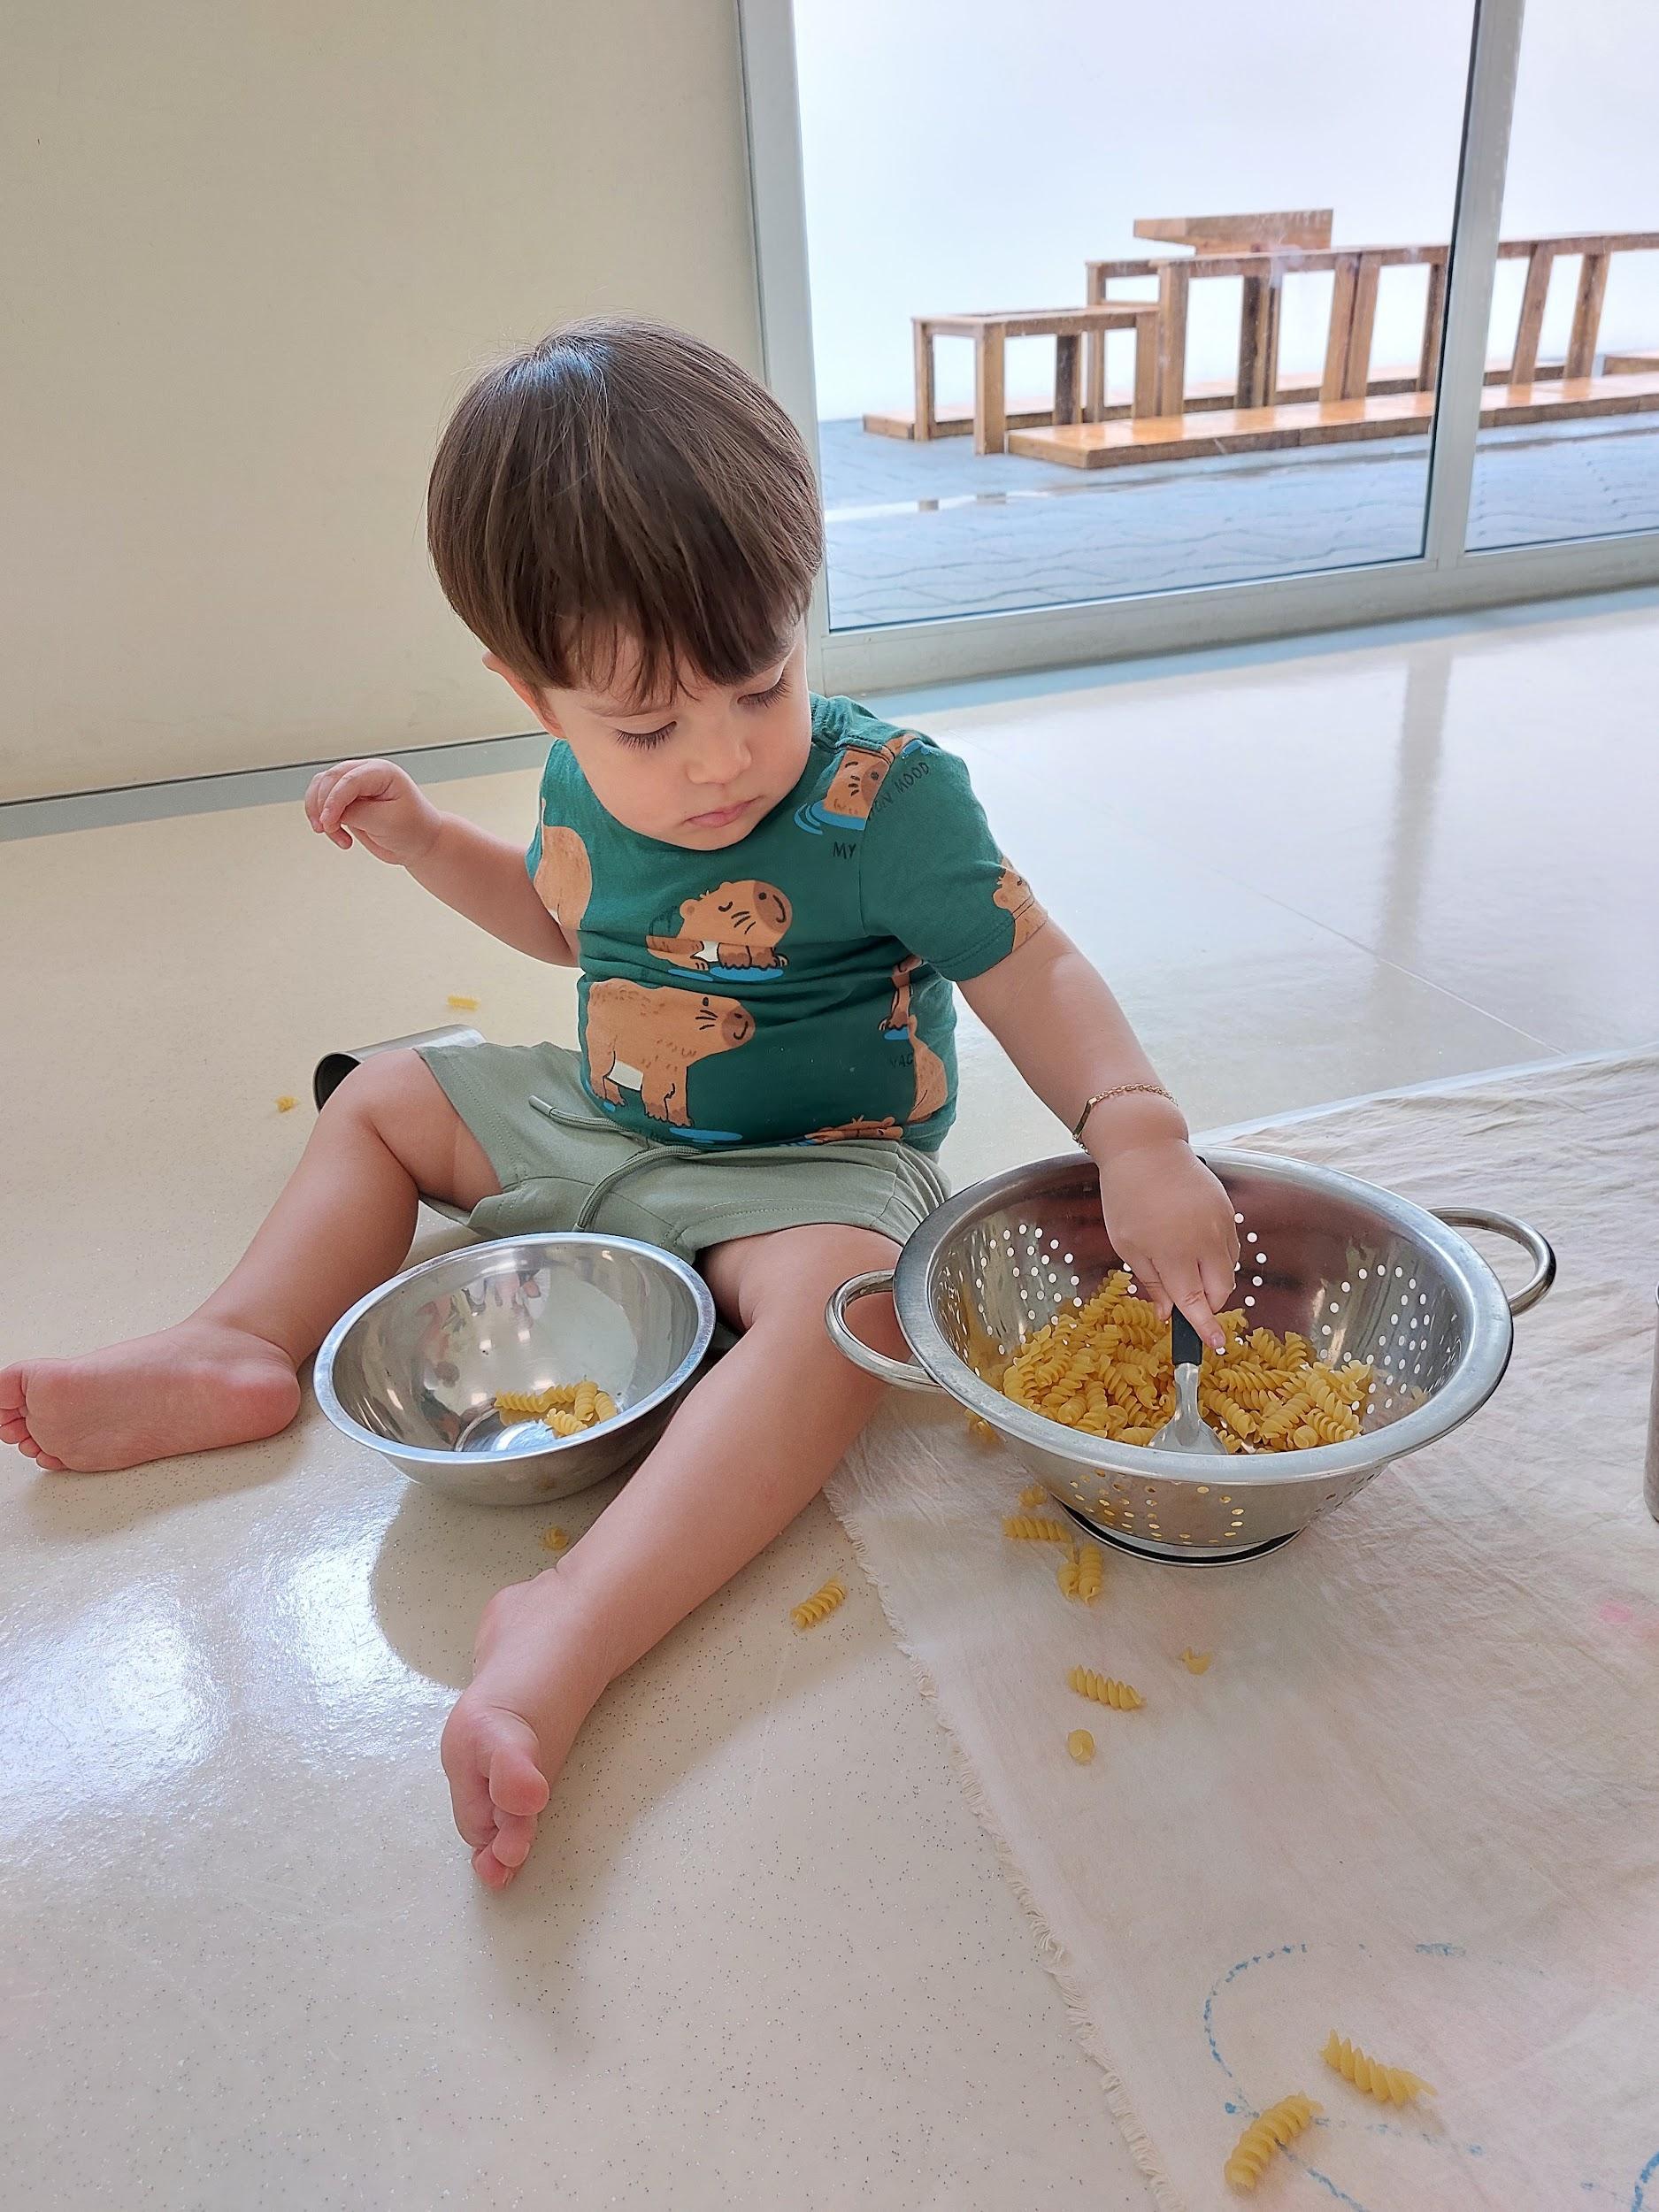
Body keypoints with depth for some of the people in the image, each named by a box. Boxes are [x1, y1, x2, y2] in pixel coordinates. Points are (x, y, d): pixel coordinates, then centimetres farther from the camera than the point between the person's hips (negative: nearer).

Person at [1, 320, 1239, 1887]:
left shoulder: (884, 798, -23)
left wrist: (1136, 1132, -42)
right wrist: (425, 843, 5)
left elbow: (1033, 976, -25)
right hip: (601, 1121, 7)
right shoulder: (588, 783, -4)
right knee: (382, 1099, 14)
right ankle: (241, 1351, 8)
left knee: (839, 1303, -39)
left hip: (809, 1167, -6)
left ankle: (564, 1637, -47)